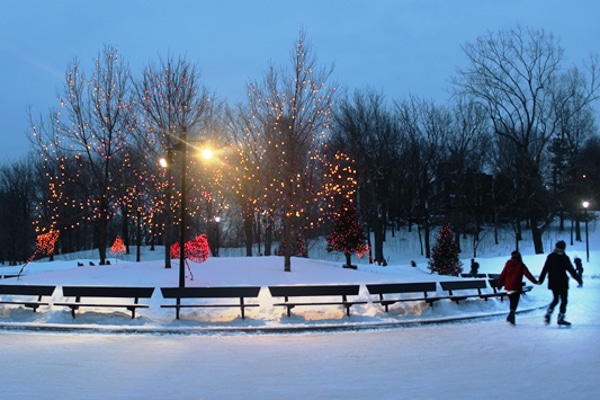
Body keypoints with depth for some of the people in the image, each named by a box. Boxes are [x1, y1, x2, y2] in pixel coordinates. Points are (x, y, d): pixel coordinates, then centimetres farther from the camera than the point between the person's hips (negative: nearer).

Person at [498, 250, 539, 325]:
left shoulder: (508, 264, 4)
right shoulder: (521, 265, -3)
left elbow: (503, 274, 4)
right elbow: (528, 274, -9)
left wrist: (499, 284, 10)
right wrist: (536, 282, -6)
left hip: (508, 287, 4)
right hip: (516, 287, -4)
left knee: (512, 303, 18)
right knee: (514, 303, -5)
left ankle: (511, 318, 20)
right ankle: (510, 317, -26)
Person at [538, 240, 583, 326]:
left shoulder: (550, 257, 3)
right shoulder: (564, 258, -9)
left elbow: (545, 269, 5)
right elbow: (571, 270, -7)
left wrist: (541, 280, 10)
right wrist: (579, 279, 1)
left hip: (552, 283, 5)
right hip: (562, 283, -5)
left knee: (555, 299, 19)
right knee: (564, 300, 4)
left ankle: (548, 314, 5)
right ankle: (560, 318, 1)